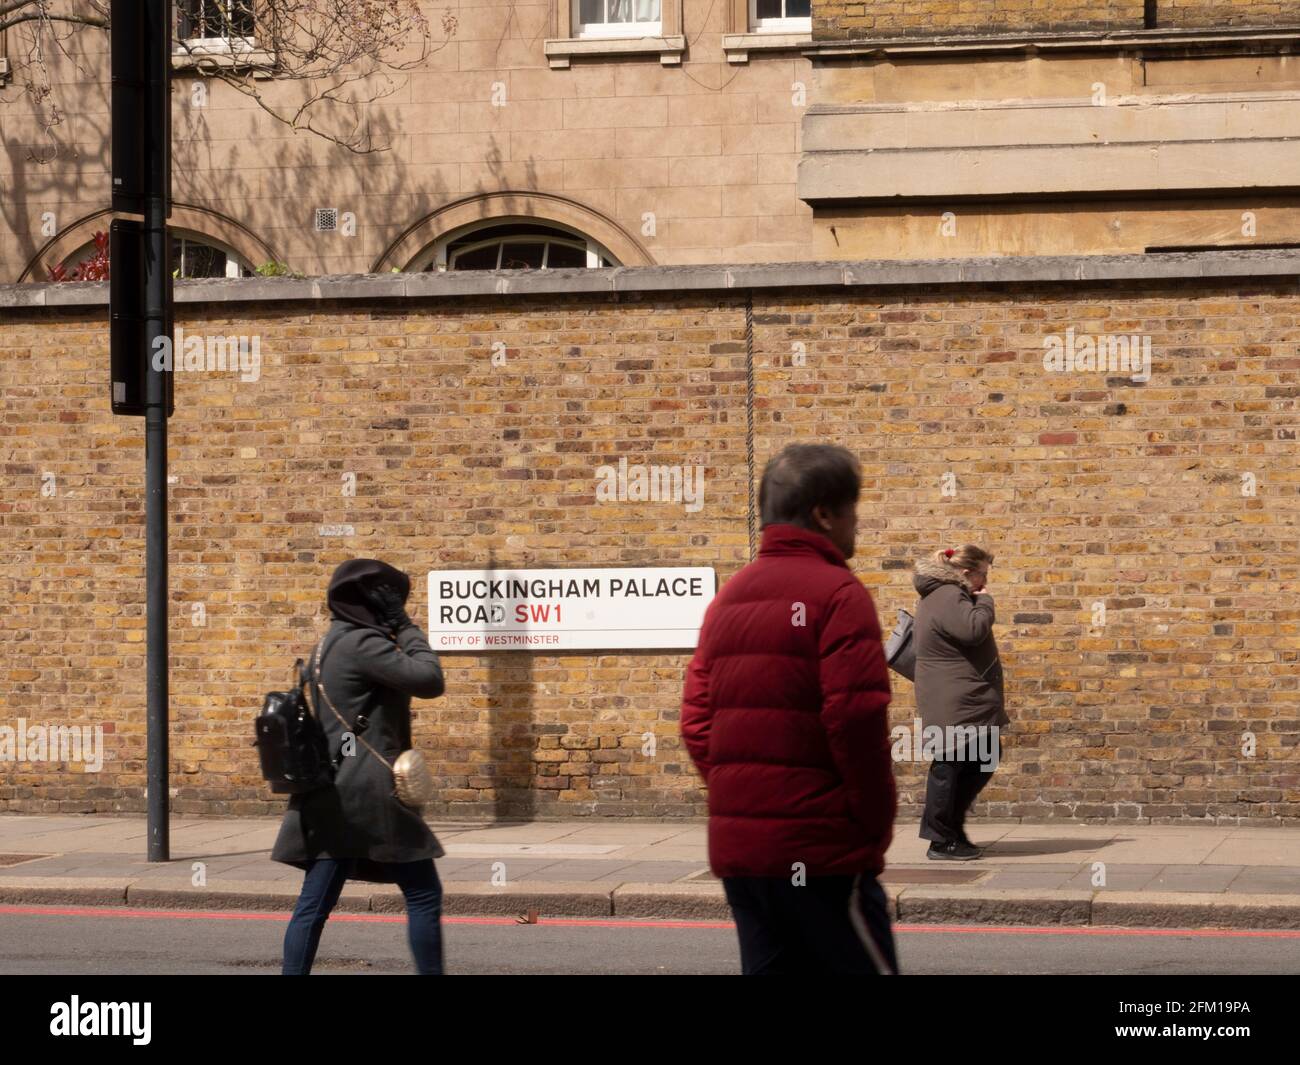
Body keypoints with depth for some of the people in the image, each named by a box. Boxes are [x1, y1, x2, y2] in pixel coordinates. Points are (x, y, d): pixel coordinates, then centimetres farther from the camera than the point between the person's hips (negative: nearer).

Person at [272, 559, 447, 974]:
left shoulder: (332, 644, 18)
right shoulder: (362, 643, -13)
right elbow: (429, 680, -16)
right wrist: (408, 630, -6)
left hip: (330, 795, 10)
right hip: (368, 793, -10)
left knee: (314, 904, 5)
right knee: (423, 894, -1)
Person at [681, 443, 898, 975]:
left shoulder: (729, 597, 15)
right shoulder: (837, 593, -8)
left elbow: (696, 721, 11)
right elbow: (856, 719, -17)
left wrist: (738, 803, 13)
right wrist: (876, 823, -7)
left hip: (736, 848, 7)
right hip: (818, 850, -7)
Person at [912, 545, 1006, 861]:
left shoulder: (943, 595, 17)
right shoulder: (949, 598, -18)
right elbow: (973, 629, -32)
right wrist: (985, 602, -14)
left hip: (965, 701, 11)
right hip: (955, 702, -11)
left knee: (984, 758, 16)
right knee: (950, 765, -5)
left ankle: (952, 826, 22)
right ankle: (941, 843, 0)